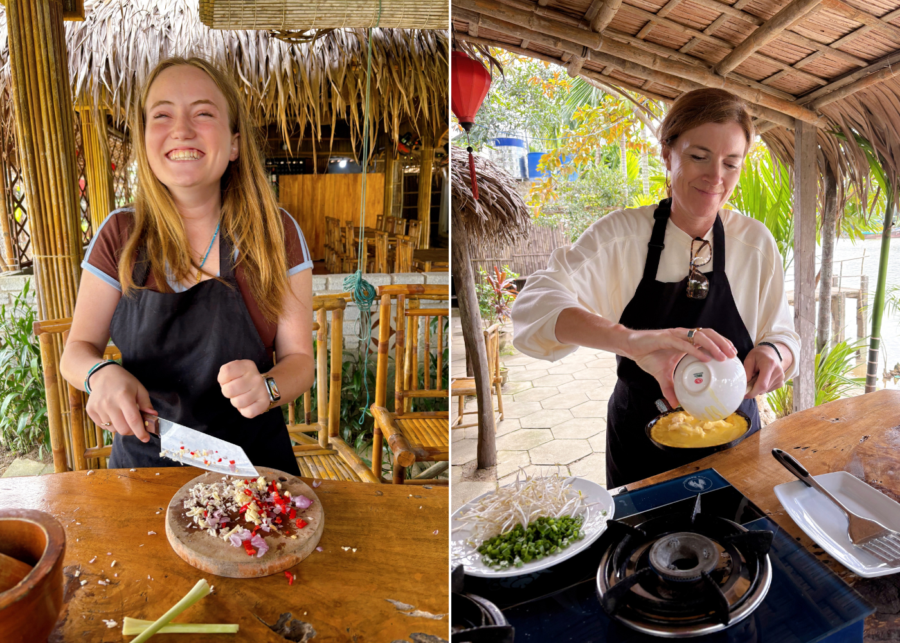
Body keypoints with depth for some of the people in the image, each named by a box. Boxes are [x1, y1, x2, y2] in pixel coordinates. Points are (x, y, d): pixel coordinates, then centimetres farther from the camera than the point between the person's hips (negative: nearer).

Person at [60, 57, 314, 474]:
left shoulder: (276, 235, -10)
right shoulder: (119, 236, -4)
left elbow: (299, 358, -6)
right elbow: (78, 349, 3)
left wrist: (267, 388, -28)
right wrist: (101, 374, -20)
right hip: (143, 461, 1)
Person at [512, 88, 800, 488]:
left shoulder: (755, 241, -5)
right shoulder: (620, 234, -14)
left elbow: (782, 333, 2)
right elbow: (535, 303, -30)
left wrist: (773, 353, -23)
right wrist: (629, 340, -48)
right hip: (641, 443, -2)